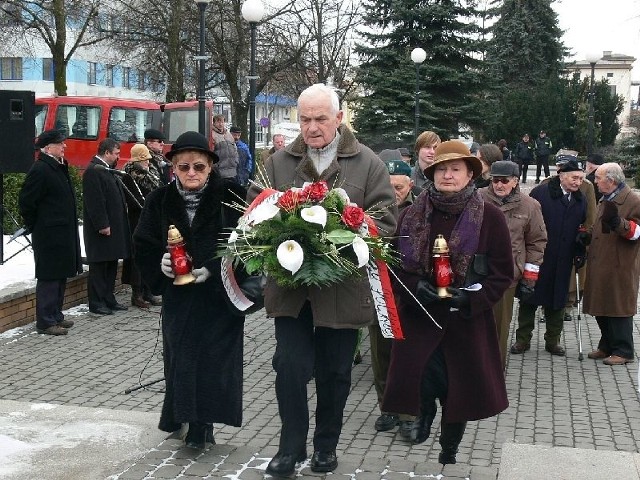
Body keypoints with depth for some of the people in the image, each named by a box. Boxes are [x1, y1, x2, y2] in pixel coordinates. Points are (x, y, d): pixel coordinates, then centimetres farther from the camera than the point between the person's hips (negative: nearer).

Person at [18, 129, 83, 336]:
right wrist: (36, 227, -8)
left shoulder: (59, 167, 13)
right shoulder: (40, 169, -16)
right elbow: (26, 202, -16)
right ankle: (45, 322, 2)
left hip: (63, 234, 10)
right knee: (48, 278, -4)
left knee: (60, 276, 16)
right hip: (49, 236, -10)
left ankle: (55, 316, 26)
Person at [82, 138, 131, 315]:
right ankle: (96, 303, 4)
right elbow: (95, 201, -21)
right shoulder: (93, 171, -15)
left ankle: (108, 299, 21)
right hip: (102, 228, -10)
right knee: (99, 266, -2)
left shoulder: (108, 170, 17)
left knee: (111, 266, 14)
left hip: (114, 226, 10)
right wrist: (102, 225, -22)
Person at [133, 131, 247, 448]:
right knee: (180, 356, 5)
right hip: (178, 295, 2)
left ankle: (201, 422, 11)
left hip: (219, 294, -2)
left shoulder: (230, 196, -8)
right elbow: (143, 244, 5)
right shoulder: (160, 201, 0)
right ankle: (181, 414, 22)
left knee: (214, 357, 0)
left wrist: (213, 269, -17)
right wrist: (160, 262, -14)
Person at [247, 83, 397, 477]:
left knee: (335, 372, 12)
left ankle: (326, 445, 29)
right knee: (290, 366, -2)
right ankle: (291, 446, 14)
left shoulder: (368, 164, 0)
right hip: (290, 286, 1)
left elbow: (386, 218, -3)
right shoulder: (279, 163, 6)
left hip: (343, 287, -1)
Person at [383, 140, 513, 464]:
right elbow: (394, 265, 7)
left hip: (467, 322, -1)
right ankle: (425, 413, 30)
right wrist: (414, 287, -12)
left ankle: (448, 455, 31)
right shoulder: (412, 215, 3)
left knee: (460, 391, 8)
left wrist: (471, 297, -17)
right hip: (418, 319, 1)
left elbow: (503, 274, -2)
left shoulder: (490, 217, -5)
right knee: (420, 383, -7)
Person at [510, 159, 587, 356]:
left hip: (562, 263, 4)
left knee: (557, 302, 11)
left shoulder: (581, 200, 10)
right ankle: (523, 339, 16)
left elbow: (582, 229, 18)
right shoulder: (541, 192, -8)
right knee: (529, 299, 5)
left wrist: (580, 249, 2)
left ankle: (553, 340, 23)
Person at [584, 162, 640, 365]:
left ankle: (623, 351, 7)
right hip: (600, 266, 9)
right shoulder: (605, 201, 18)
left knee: (618, 309, -3)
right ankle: (607, 347, 25)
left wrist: (618, 223, -31)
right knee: (601, 308, 13)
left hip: (620, 267, -9)